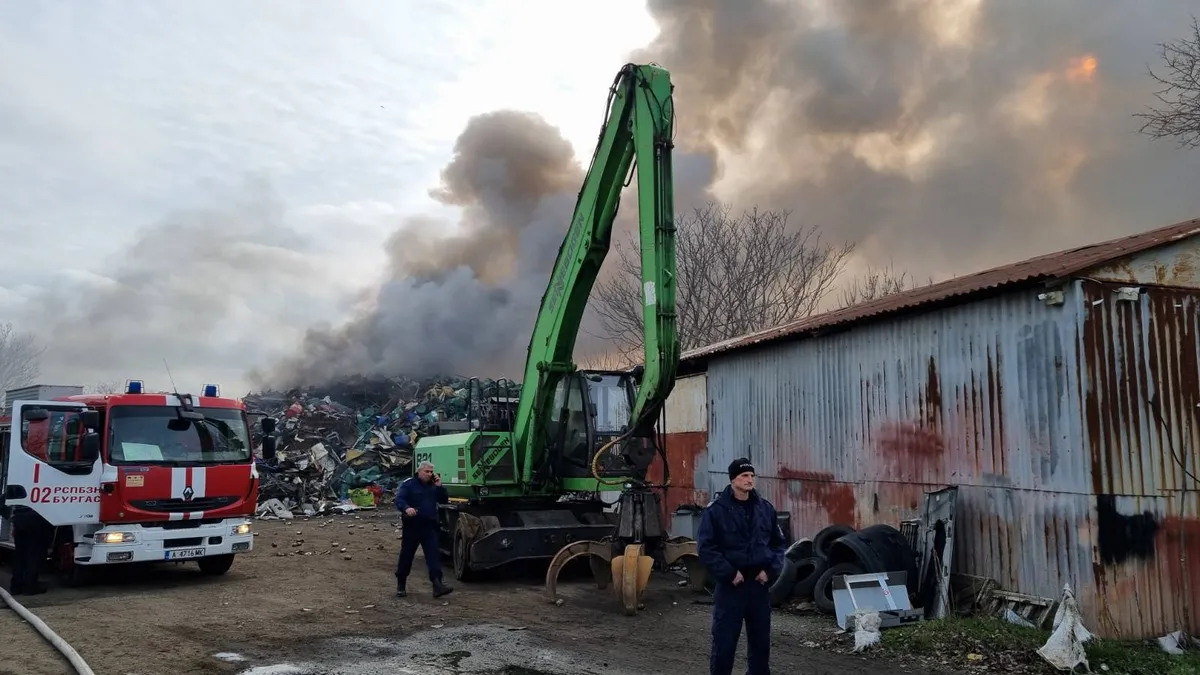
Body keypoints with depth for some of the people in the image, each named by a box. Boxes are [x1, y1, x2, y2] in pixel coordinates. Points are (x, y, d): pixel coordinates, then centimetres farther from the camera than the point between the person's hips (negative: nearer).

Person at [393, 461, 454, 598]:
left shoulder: (433, 485, 12)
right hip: (412, 527, -3)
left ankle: (437, 585, -16)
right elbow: (399, 500, -19)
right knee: (406, 556, 8)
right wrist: (406, 508, -40)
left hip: (430, 527, 4)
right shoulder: (408, 484, -5)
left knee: (434, 555, -9)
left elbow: (444, 500, 8)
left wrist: (439, 486, -6)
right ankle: (401, 586, 23)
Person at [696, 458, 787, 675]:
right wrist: (729, 573, -16)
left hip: (759, 584, 4)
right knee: (724, 641, 0)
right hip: (729, 586, -4)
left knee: (761, 640, 14)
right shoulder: (715, 510, -9)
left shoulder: (765, 508, 5)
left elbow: (778, 543, 12)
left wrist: (771, 570, -2)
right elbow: (705, 548, -11)